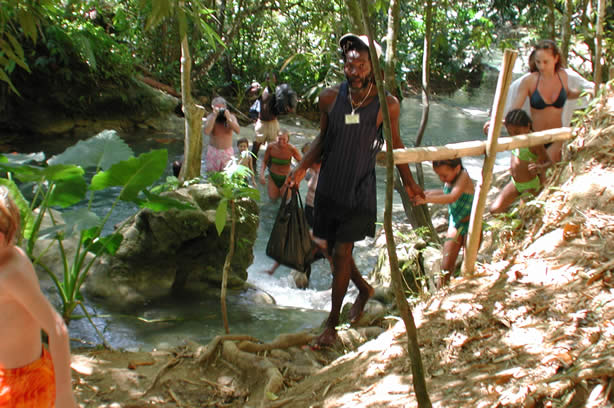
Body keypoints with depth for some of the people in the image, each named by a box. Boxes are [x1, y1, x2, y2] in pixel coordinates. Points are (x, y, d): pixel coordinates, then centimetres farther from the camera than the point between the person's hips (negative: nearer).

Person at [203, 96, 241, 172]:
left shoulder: (231, 117, -1)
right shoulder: (210, 117, -4)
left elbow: (238, 131, -15)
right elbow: (206, 132, -21)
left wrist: (228, 118, -23)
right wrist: (214, 116, -21)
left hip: (228, 152, 0)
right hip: (213, 151, 0)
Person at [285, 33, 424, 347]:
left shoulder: (387, 105, -12)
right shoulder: (330, 98, -6)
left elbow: (395, 143, 5)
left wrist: (409, 183, 11)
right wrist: (301, 168, -3)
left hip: (360, 191, -3)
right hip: (329, 186, 4)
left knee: (341, 253, -6)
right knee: (333, 249, 14)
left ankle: (332, 324, 7)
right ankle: (364, 289, 43)